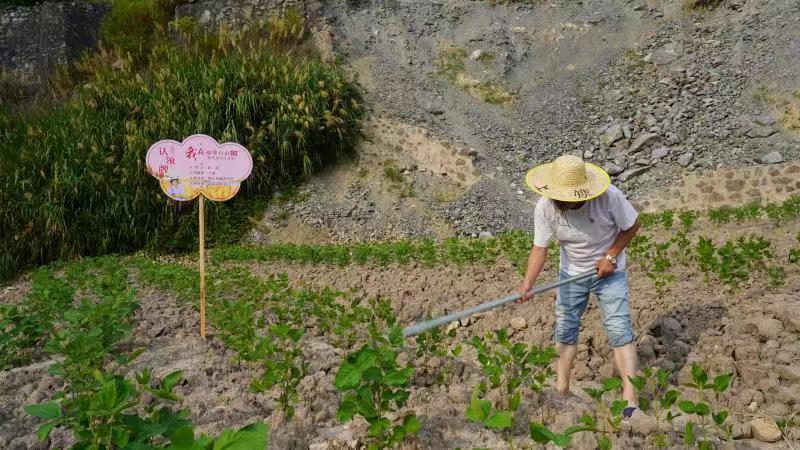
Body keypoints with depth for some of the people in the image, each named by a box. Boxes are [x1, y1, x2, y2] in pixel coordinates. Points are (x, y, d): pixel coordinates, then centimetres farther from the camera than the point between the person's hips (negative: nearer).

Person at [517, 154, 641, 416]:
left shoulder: (609, 197, -29)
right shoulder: (545, 207, -24)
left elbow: (633, 225, -12)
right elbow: (540, 248, -19)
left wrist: (611, 256, -19)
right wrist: (528, 284, -32)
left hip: (609, 271, -2)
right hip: (571, 273, 3)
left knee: (619, 330, -10)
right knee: (564, 329, 7)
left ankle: (630, 400, -7)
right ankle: (561, 392, 20)